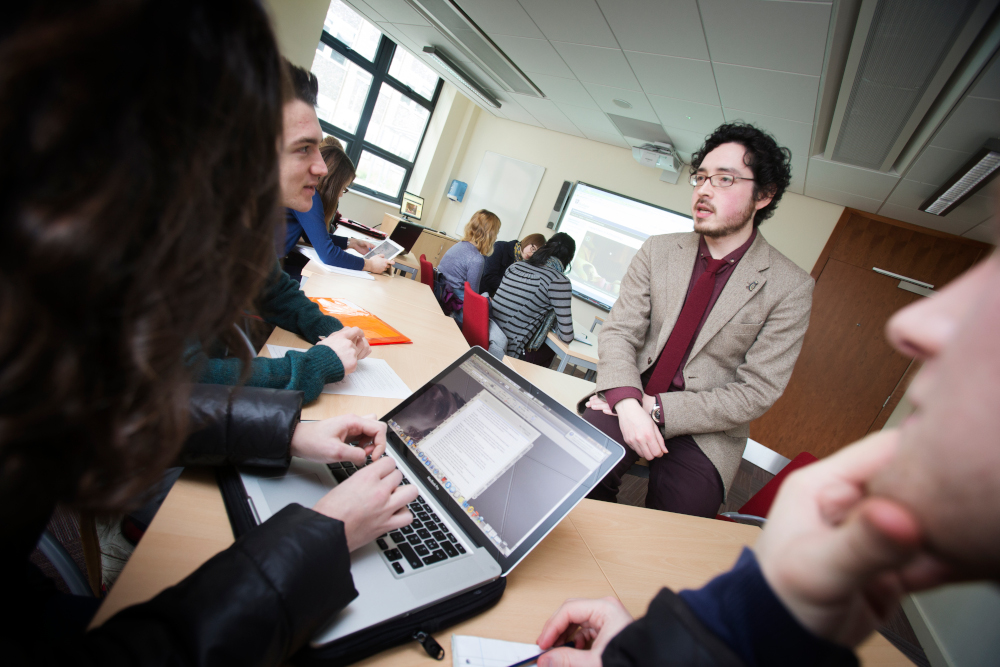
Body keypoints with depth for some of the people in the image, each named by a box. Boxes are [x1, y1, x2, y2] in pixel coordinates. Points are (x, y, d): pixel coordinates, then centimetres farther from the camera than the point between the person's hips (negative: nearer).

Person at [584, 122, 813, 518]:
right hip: (631, 402, 2)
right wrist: (628, 402, -21)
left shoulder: (790, 288, -5)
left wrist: (657, 409, -17)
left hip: (707, 431, -1)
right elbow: (618, 332, -2)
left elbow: (757, 392, -8)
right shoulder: (657, 251, 3)